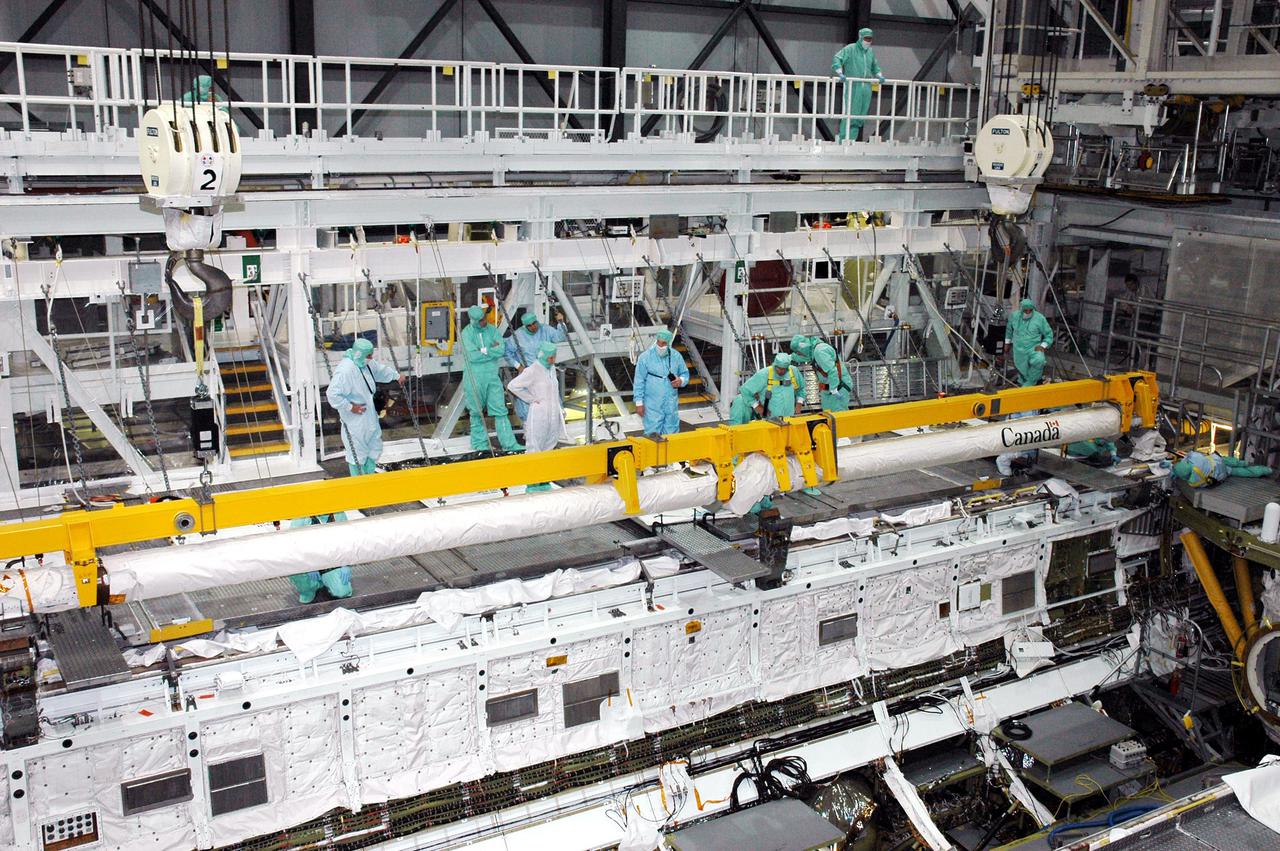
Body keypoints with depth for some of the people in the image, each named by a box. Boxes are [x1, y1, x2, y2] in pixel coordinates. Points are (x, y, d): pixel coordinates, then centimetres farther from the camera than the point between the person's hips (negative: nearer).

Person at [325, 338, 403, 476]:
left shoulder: (366, 364, 1)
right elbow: (332, 394, -28)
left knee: (375, 448, 19)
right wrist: (350, 407, -22)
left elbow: (381, 370, 24)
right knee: (358, 454, 1)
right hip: (355, 421, -9)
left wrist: (397, 376, 37)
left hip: (370, 416, 9)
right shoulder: (345, 371, -27)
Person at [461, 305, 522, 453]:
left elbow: (501, 350, -7)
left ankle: (509, 444, 0)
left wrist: (484, 351, -16)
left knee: (500, 410, 0)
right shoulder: (467, 333, -7)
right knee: (477, 412, 7)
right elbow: (473, 356, -17)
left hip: (492, 376, 3)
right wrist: (492, 351, -10)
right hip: (474, 377, -3)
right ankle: (479, 444, 18)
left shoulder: (492, 330, 5)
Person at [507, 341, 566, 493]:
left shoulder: (551, 368, 11)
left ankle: (544, 482, 20)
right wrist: (531, 399, -10)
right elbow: (512, 385, -14)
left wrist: (560, 407, 17)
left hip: (553, 416, 8)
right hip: (538, 416, -8)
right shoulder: (532, 371, -13)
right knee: (535, 450, -4)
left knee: (548, 449, 12)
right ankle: (532, 485, -1)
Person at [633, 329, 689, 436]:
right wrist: (639, 403, -7)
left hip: (671, 404, 4)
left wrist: (681, 380, -8)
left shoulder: (676, 356, 3)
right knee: (653, 434, -4)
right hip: (652, 406, -3)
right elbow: (639, 382, -4)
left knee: (671, 434, 11)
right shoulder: (645, 357, -7)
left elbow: (685, 373, 16)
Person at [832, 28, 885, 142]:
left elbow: (875, 66, 34)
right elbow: (837, 59, -9)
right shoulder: (850, 49, -1)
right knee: (850, 114, -10)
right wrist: (840, 73, -21)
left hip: (866, 88, 6)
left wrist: (879, 75, 18)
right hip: (853, 86, -6)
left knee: (861, 115, 3)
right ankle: (843, 140, -6)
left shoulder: (871, 52, 18)